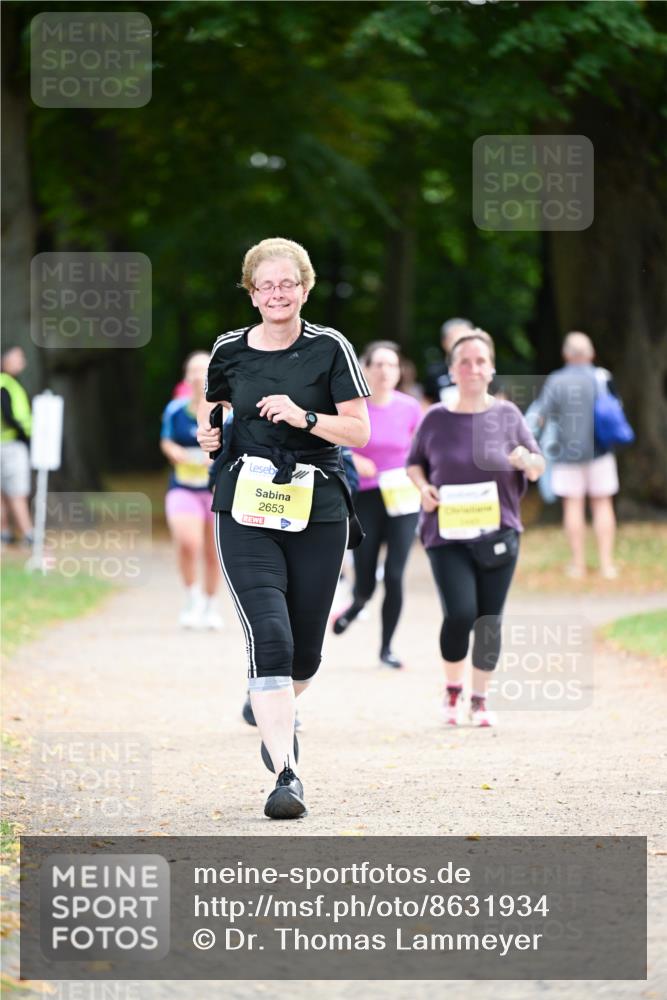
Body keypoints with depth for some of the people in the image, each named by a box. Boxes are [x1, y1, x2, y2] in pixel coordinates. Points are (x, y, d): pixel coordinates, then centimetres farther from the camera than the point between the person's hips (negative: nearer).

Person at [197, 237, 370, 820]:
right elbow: (213, 411, 24)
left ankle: (276, 713, 45)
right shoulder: (229, 351, 6)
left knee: (305, 652, 9)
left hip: (318, 514, 0)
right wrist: (208, 434, 3)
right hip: (246, 515, 0)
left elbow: (359, 430, -3)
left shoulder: (329, 349, -1)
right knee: (270, 637, -17)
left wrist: (304, 417, -18)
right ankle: (286, 776, -19)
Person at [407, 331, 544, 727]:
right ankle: (453, 689, 10)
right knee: (460, 614, -14)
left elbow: (538, 468, 6)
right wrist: (423, 487, -7)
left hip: (498, 532, 1)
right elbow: (414, 463, 14)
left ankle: (480, 699, 19)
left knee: (489, 620, 3)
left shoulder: (507, 414, 2)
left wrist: (526, 460, -17)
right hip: (447, 534, -1)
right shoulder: (436, 419, 1)